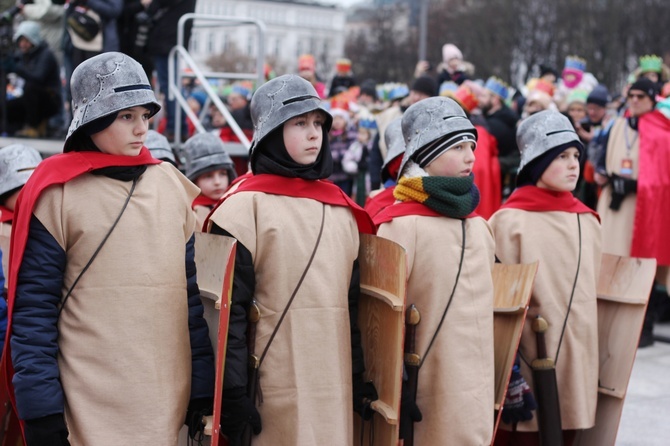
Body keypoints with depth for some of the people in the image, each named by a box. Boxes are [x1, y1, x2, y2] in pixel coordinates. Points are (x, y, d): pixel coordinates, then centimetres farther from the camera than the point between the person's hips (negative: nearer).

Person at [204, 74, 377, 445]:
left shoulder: (343, 210, 14)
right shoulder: (245, 207, -5)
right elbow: (229, 310, -9)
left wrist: (360, 379, 12)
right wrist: (233, 392, -14)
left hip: (335, 389, 6)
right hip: (274, 393, -5)